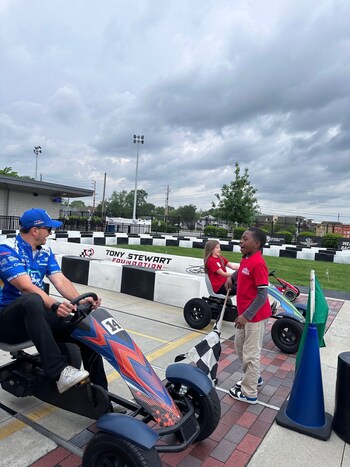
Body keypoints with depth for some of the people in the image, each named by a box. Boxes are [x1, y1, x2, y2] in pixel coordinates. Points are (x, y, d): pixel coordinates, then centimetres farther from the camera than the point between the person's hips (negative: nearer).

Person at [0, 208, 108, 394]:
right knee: (32, 300, -40)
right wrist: (54, 305, -41)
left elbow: (60, 280, -3)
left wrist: (80, 301, -21)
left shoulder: (45, 251, 8)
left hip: (36, 316, 6)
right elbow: (26, 287, -26)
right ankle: (59, 371, -43)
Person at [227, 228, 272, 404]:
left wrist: (246, 315, -27)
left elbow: (262, 295, -24)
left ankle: (249, 393, 21)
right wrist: (231, 277, 11)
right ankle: (254, 378, 43)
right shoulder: (245, 259, 5)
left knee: (250, 354, 4)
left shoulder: (258, 263, -23)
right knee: (240, 346, 23)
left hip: (254, 316, -10)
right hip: (245, 313, 10)